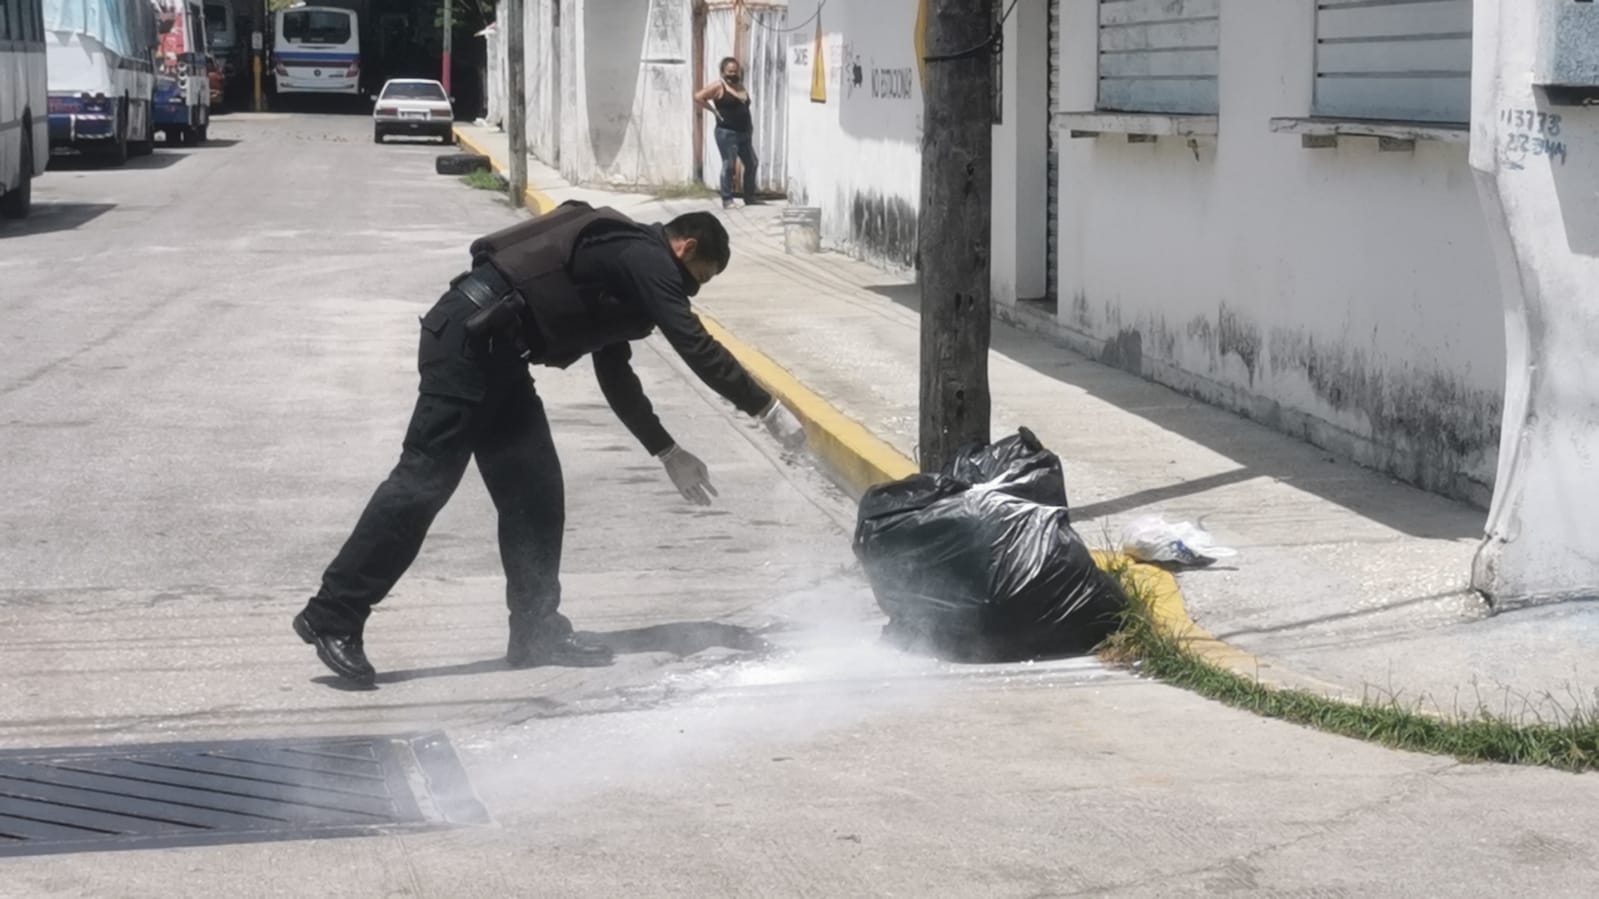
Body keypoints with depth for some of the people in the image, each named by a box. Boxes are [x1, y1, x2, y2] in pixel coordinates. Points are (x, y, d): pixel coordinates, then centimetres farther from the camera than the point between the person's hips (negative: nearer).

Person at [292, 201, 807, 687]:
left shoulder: (623, 259, 24)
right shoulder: (646, 259, -5)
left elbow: (615, 377, 31)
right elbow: (697, 347, -12)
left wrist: (666, 451, 32)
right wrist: (768, 410, -6)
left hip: (494, 353, 11)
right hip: (467, 337, -11)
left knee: (534, 493, 9)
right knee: (425, 480, -11)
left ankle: (537, 633, 14)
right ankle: (332, 617, -9)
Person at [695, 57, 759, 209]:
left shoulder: (742, 88, 14)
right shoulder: (718, 87, -7)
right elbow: (698, 97, -13)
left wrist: (750, 127, 15)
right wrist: (714, 110, -11)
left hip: (744, 133, 8)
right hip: (726, 133, -8)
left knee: (751, 164, 11)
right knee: (729, 165, -9)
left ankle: (749, 197, 23)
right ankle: (727, 200, -4)